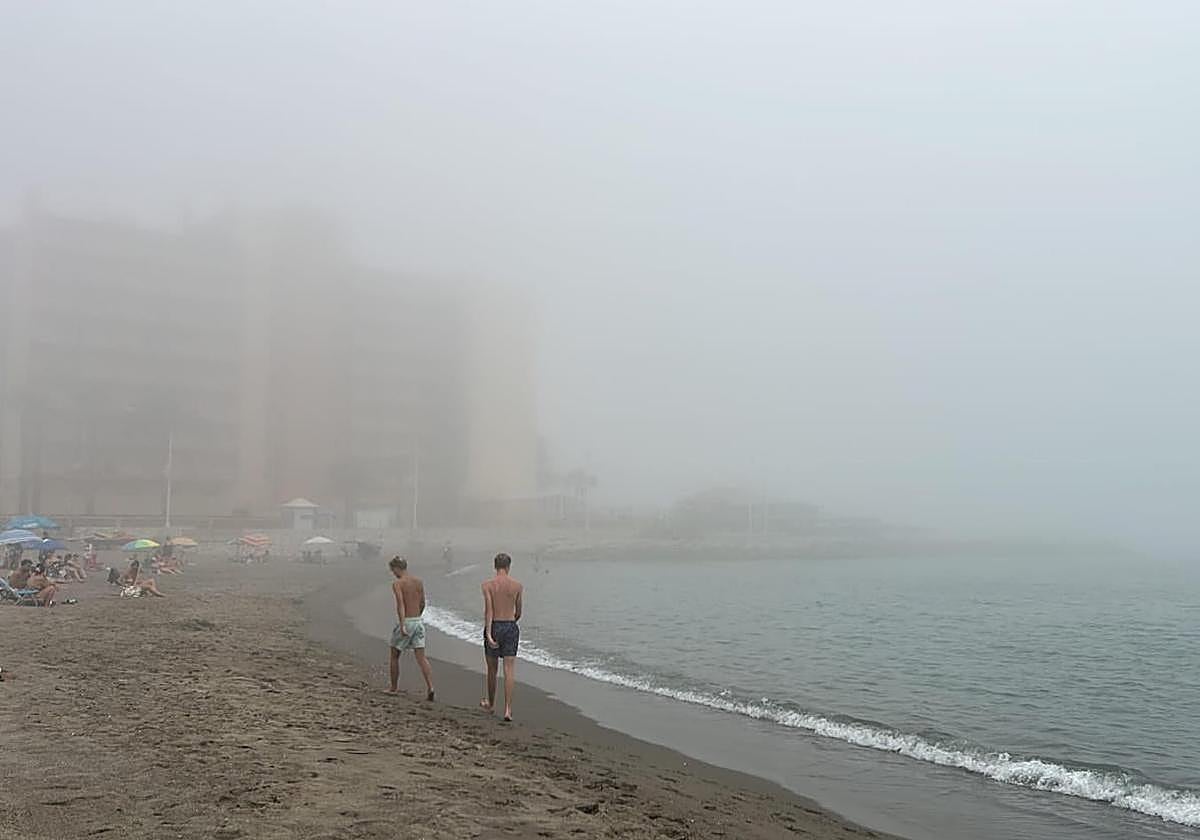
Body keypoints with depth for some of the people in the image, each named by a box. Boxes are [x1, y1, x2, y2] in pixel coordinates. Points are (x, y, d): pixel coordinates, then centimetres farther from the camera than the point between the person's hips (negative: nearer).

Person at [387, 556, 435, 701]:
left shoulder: (397, 583, -10)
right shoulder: (419, 582, 9)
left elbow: (400, 604, -22)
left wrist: (402, 625, -27)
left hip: (406, 622, -5)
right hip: (419, 622, 5)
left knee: (394, 656, 14)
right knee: (421, 658, 2)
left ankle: (394, 688, 23)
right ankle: (430, 687, -13)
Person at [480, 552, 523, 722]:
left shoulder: (488, 585, -5)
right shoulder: (517, 585, 1)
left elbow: (488, 610, -15)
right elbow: (518, 613, 11)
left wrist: (489, 634, -21)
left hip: (494, 627, 0)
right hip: (511, 627, 0)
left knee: (492, 669, 16)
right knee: (509, 670, -2)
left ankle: (491, 703, 35)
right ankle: (508, 710, -9)